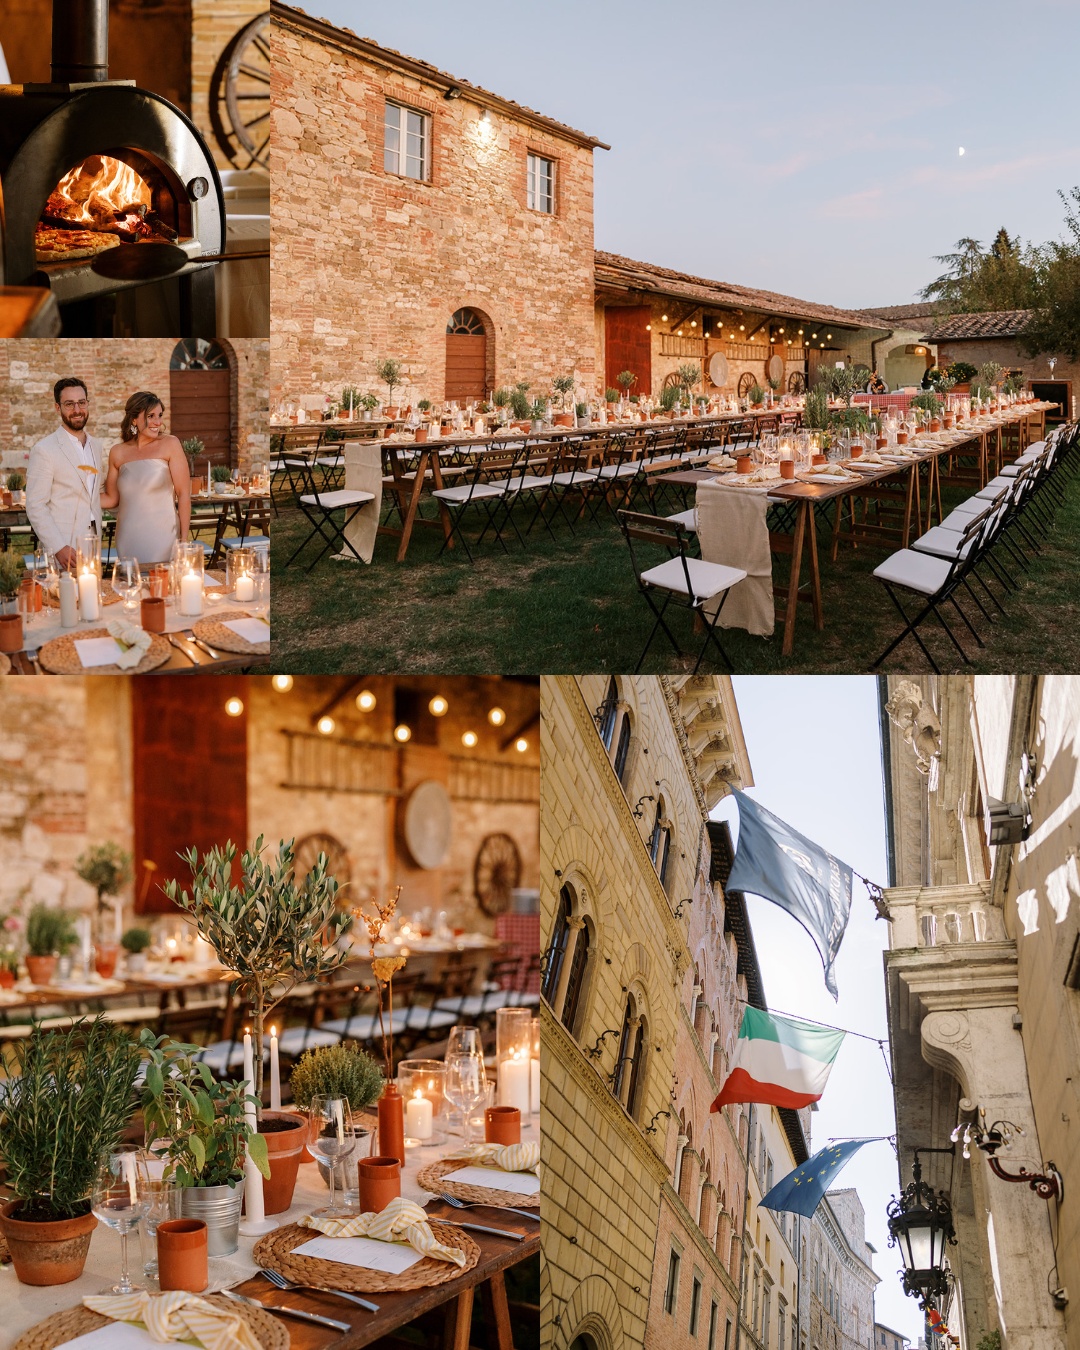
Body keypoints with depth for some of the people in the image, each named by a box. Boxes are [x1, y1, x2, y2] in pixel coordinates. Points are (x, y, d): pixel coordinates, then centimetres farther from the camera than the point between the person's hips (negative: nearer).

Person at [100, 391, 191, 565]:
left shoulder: (170, 445, -3)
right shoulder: (118, 453, 6)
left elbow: (183, 493, -4)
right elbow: (112, 499, 15)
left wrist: (184, 538, -7)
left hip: (162, 537, -3)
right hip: (128, 539, 3)